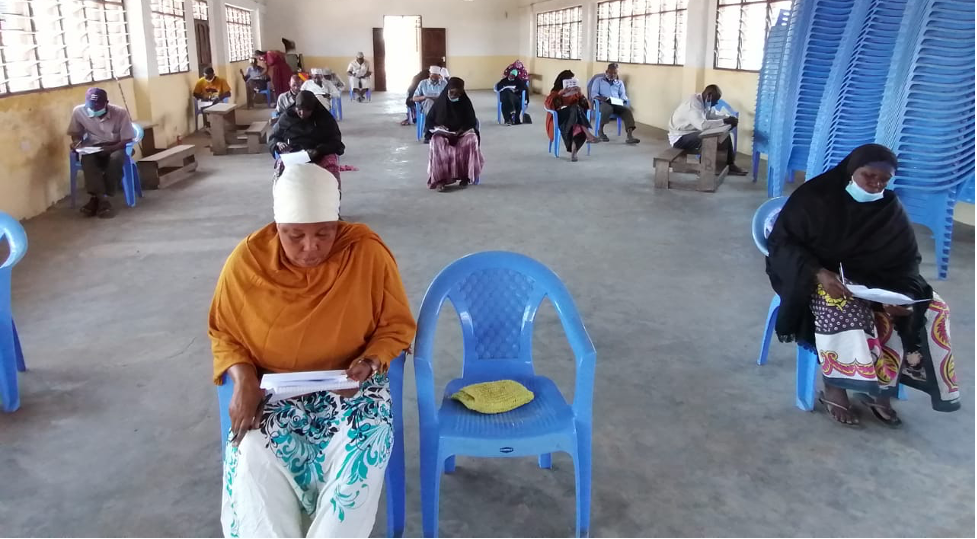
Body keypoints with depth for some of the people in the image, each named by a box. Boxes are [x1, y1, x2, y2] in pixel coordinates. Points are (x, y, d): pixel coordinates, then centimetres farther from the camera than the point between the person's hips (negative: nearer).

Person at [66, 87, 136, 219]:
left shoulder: (120, 112, -17)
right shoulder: (79, 111, -11)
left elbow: (127, 139, -13)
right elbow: (76, 134, 5)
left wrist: (111, 148, -30)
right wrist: (77, 143, -18)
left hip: (115, 147, -2)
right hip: (92, 149, 2)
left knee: (116, 159, -35)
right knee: (87, 159, -32)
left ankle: (97, 198, -22)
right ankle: (102, 199, -30)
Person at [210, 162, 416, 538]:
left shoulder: (367, 252, -14)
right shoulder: (246, 260, -10)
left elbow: (396, 326, -2)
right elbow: (224, 333, 4)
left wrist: (369, 363, -22)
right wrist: (244, 379, -15)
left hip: (351, 386, -1)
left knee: (362, 454, -28)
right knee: (252, 459, -26)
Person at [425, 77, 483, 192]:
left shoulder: (465, 102, -3)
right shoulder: (440, 101, -1)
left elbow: (472, 122, 0)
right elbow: (429, 119, 6)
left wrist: (461, 130, -18)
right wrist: (437, 127, -15)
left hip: (462, 132, 0)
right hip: (443, 133, 0)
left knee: (471, 139, -34)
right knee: (437, 141, -35)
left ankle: (465, 176, -24)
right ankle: (439, 179, -36)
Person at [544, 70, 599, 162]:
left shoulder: (575, 92, 20)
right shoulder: (556, 91, 12)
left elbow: (585, 105, 8)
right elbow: (548, 104, -8)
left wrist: (580, 94, -9)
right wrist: (560, 93, -18)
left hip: (575, 116, 3)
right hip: (560, 117, -3)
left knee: (579, 128, -36)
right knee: (576, 108, -35)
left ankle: (573, 150, -52)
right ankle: (588, 136, -45)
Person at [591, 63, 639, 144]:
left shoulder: (619, 83, 28)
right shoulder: (598, 81, 19)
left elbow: (623, 94, 15)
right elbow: (593, 93, 5)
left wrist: (622, 100, -11)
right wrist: (600, 97, -18)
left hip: (617, 103, 3)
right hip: (603, 103, -3)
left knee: (627, 110, -30)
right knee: (608, 109, -41)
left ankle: (630, 136, -46)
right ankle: (600, 130, -18)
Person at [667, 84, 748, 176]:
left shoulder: (703, 102, 2)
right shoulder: (693, 104, -28)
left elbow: (713, 114, 15)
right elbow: (702, 125, -40)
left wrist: (728, 117, -4)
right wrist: (724, 122, -33)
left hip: (692, 133, 10)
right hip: (679, 138, -10)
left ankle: (729, 165, 9)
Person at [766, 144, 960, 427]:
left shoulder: (890, 209, 3)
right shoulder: (815, 197, -11)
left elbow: (907, 260, 4)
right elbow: (782, 242, -15)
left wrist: (905, 296, -18)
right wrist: (819, 273, -31)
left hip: (873, 285, 6)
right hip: (817, 278, -5)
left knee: (930, 308, -15)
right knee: (845, 310, -37)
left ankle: (880, 389, -7)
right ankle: (834, 388, -20)